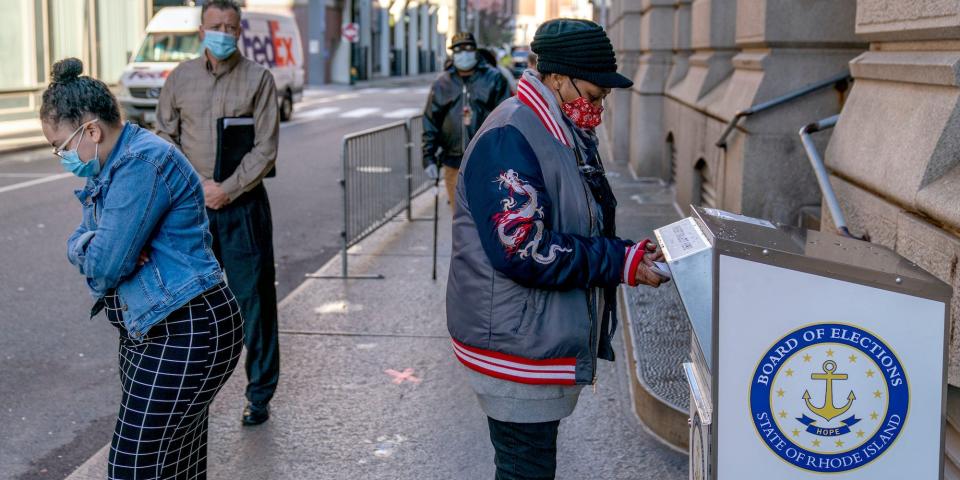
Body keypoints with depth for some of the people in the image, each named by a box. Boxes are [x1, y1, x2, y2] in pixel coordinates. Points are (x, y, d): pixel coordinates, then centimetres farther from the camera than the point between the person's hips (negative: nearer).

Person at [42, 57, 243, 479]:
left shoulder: (143, 163, -20)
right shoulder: (111, 164, 13)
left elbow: (104, 265, -21)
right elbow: (77, 244, 11)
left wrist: (89, 247, 1)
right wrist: (91, 246, -11)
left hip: (184, 337, -10)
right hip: (151, 331, 10)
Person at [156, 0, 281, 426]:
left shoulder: (258, 78, -1)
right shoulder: (180, 78, 8)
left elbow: (266, 148, -5)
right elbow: (164, 139, 9)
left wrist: (228, 189, -13)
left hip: (243, 203, -2)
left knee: (254, 300, 2)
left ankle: (259, 395, 13)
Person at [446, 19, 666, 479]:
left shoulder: (567, 135, 12)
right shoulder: (509, 138, -21)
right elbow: (523, 251, -28)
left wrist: (630, 251, 2)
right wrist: (621, 263, -23)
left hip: (547, 337, 10)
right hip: (517, 346, -10)